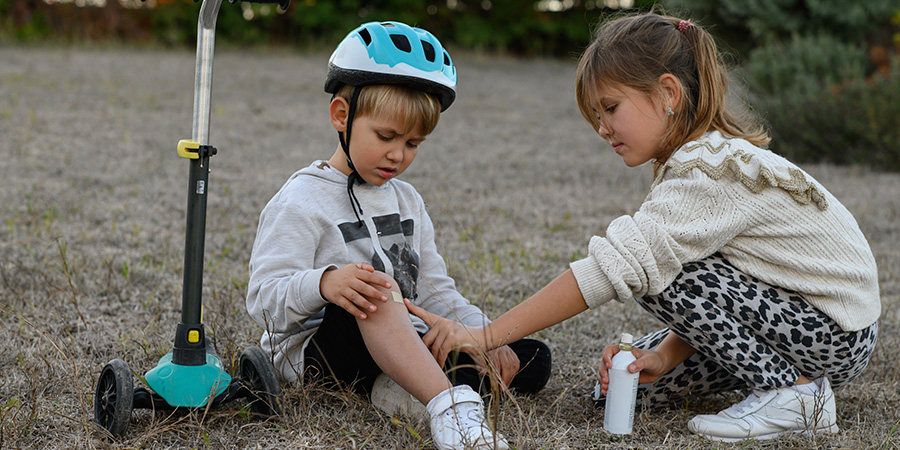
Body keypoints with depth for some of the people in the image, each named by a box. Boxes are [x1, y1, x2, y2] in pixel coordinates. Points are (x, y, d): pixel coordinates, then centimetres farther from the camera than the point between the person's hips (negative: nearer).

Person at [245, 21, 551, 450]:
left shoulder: (407, 201, 15)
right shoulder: (302, 202, -8)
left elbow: (436, 293, 17)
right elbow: (265, 300, -18)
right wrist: (324, 284, -39)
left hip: (404, 349, 7)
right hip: (313, 352, -7)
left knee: (532, 359, -6)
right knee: (373, 297, -39)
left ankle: (406, 389, -24)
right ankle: (449, 404, -52)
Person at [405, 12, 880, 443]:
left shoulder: (709, 170, -25)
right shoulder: (696, 159, 6)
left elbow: (614, 266, -32)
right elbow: (705, 294, 6)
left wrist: (485, 335, -32)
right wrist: (665, 357, -13)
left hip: (838, 333, -9)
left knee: (662, 274, -23)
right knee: (635, 375, 6)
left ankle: (793, 392, -12)